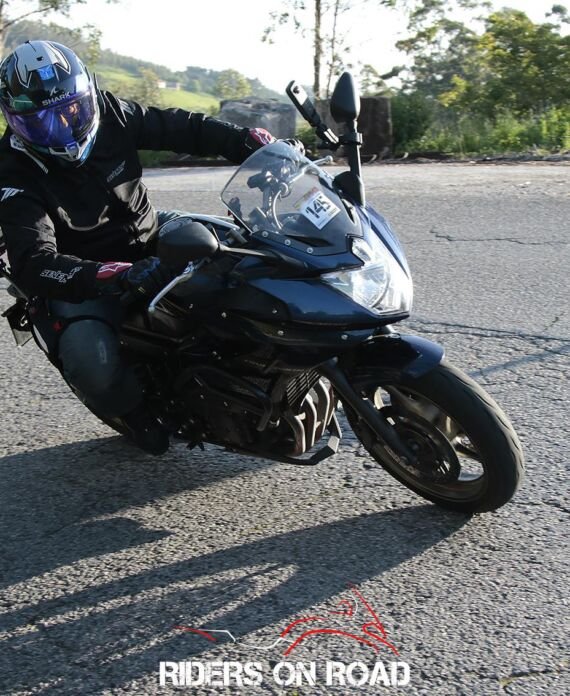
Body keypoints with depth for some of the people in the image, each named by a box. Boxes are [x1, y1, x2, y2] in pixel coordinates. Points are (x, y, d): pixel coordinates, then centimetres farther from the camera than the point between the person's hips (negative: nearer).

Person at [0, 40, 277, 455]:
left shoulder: (109, 113, -10)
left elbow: (182, 129, -1)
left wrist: (254, 143, -14)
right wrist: (115, 276, -52)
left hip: (151, 237, 5)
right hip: (83, 277, -5)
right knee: (94, 367, -31)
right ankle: (134, 409, 7)